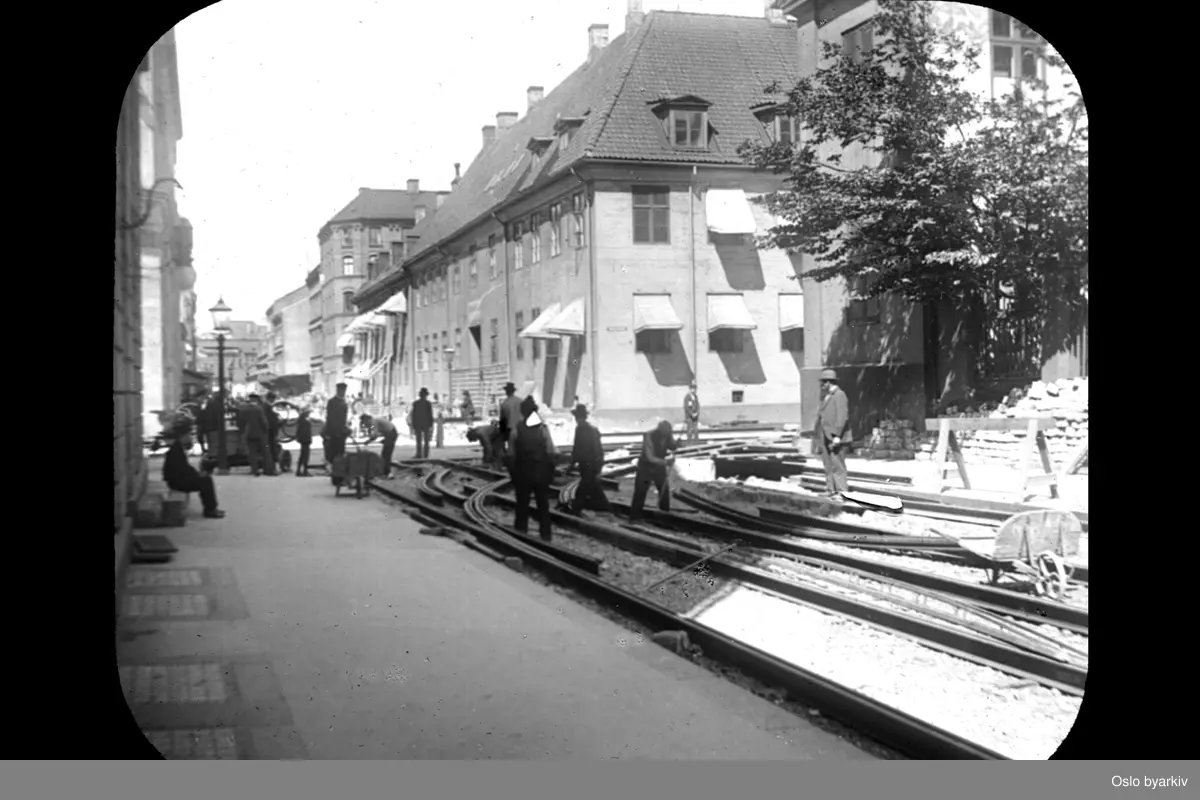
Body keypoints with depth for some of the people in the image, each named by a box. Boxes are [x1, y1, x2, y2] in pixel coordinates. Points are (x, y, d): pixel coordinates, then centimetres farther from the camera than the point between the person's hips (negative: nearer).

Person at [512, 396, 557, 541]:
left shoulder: (517, 430, -9)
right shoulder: (543, 429, -10)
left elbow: (512, 453, -7)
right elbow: (551, 451, -11)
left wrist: (513, 472, 5)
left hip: (523, 471, 0)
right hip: (541, 472, 0)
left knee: (522, 502, 12)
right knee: (543, 503, 9)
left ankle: (521, 530, 17)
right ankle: (545, 533, 11)